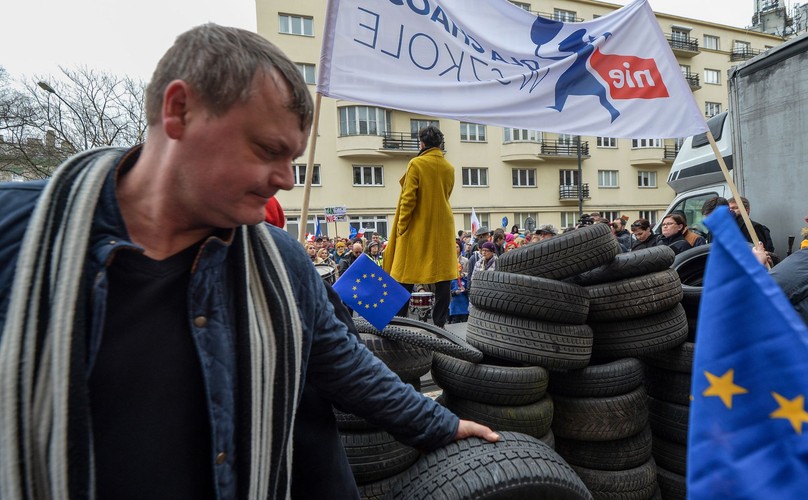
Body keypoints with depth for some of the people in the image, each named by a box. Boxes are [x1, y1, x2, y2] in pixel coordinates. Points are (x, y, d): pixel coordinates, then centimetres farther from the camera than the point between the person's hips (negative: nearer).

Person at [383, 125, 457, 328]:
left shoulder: (416, 164, -8)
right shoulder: (449, 168, 7)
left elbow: (408, 199, -11)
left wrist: (401, 226, -7)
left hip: (417, 228, -4)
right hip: (443, 230, 4)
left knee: (406, 274, 5)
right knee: (442, 274, 5)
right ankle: (440, 321, 8)